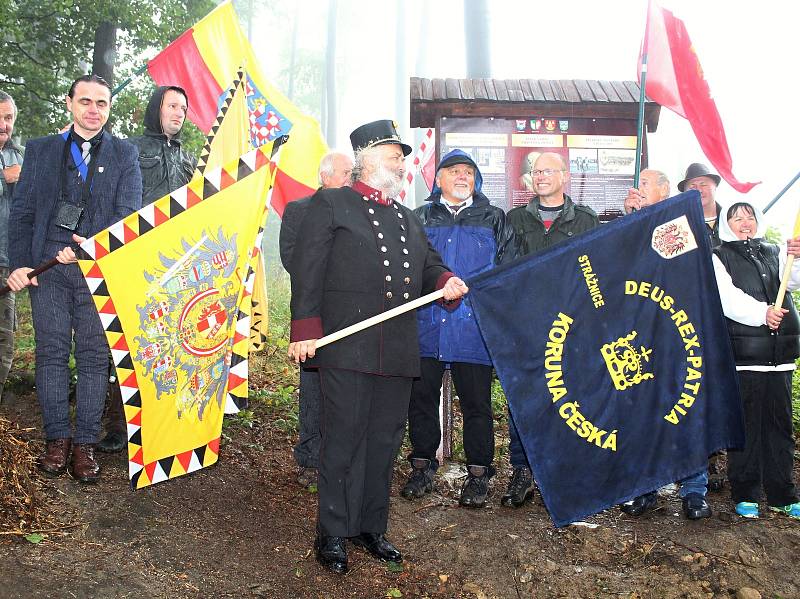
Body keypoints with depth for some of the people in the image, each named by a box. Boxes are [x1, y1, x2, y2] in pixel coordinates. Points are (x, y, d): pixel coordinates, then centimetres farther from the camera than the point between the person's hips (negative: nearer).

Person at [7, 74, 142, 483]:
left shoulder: (124, 154, 9)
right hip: (47, 266, 1)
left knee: (94, 356, 0)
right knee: (51, 352, 3)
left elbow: (128, 213, -2)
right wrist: (19, 263, -3)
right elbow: (22, 211, 9)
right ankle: (56, 439, 13)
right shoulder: (41, 150, 13)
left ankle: (84, 444, 7)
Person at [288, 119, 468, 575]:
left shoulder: (409, 219, 23)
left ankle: (372, 528, 26)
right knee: (345, 438, -1)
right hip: (348, 347, -6)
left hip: (399, 350, 6)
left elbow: (428, 266, 25)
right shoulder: (331, 205, 2)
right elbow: (308, 270, -5)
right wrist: (305, 330, -13)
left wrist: (446, 281, 1)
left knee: (386, 440, 12)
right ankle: (333, 534, 12)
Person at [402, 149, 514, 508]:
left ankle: (478, 474, 14)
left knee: (476, 404, 3)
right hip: (426, 326, 2)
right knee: (421, 398, 8)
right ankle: (422, 467, 22)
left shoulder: (493, 219, 11)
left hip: (473, 327, -1)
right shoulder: (420, 219, 13)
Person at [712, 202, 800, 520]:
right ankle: (745, 494, 9)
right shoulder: (719, 258, 5)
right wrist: (761, 313, -23)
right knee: (745, 425, -1)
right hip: (742, 355, -4)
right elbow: (727, 298, -10)